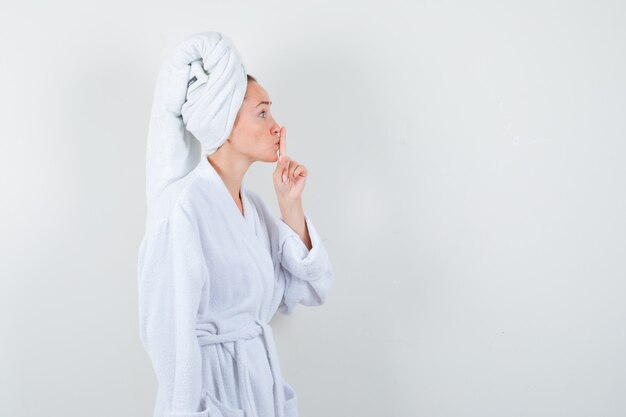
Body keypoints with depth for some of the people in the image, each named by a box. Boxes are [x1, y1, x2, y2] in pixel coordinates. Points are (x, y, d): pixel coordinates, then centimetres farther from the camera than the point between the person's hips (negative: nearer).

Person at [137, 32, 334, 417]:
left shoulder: (253, 204, 4)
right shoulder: (183, 205, -20)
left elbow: (308, 290, 3)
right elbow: (171, 333, -19)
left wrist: (291, 206, -5)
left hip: (263, 380, 8)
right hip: (211, 384, -7)